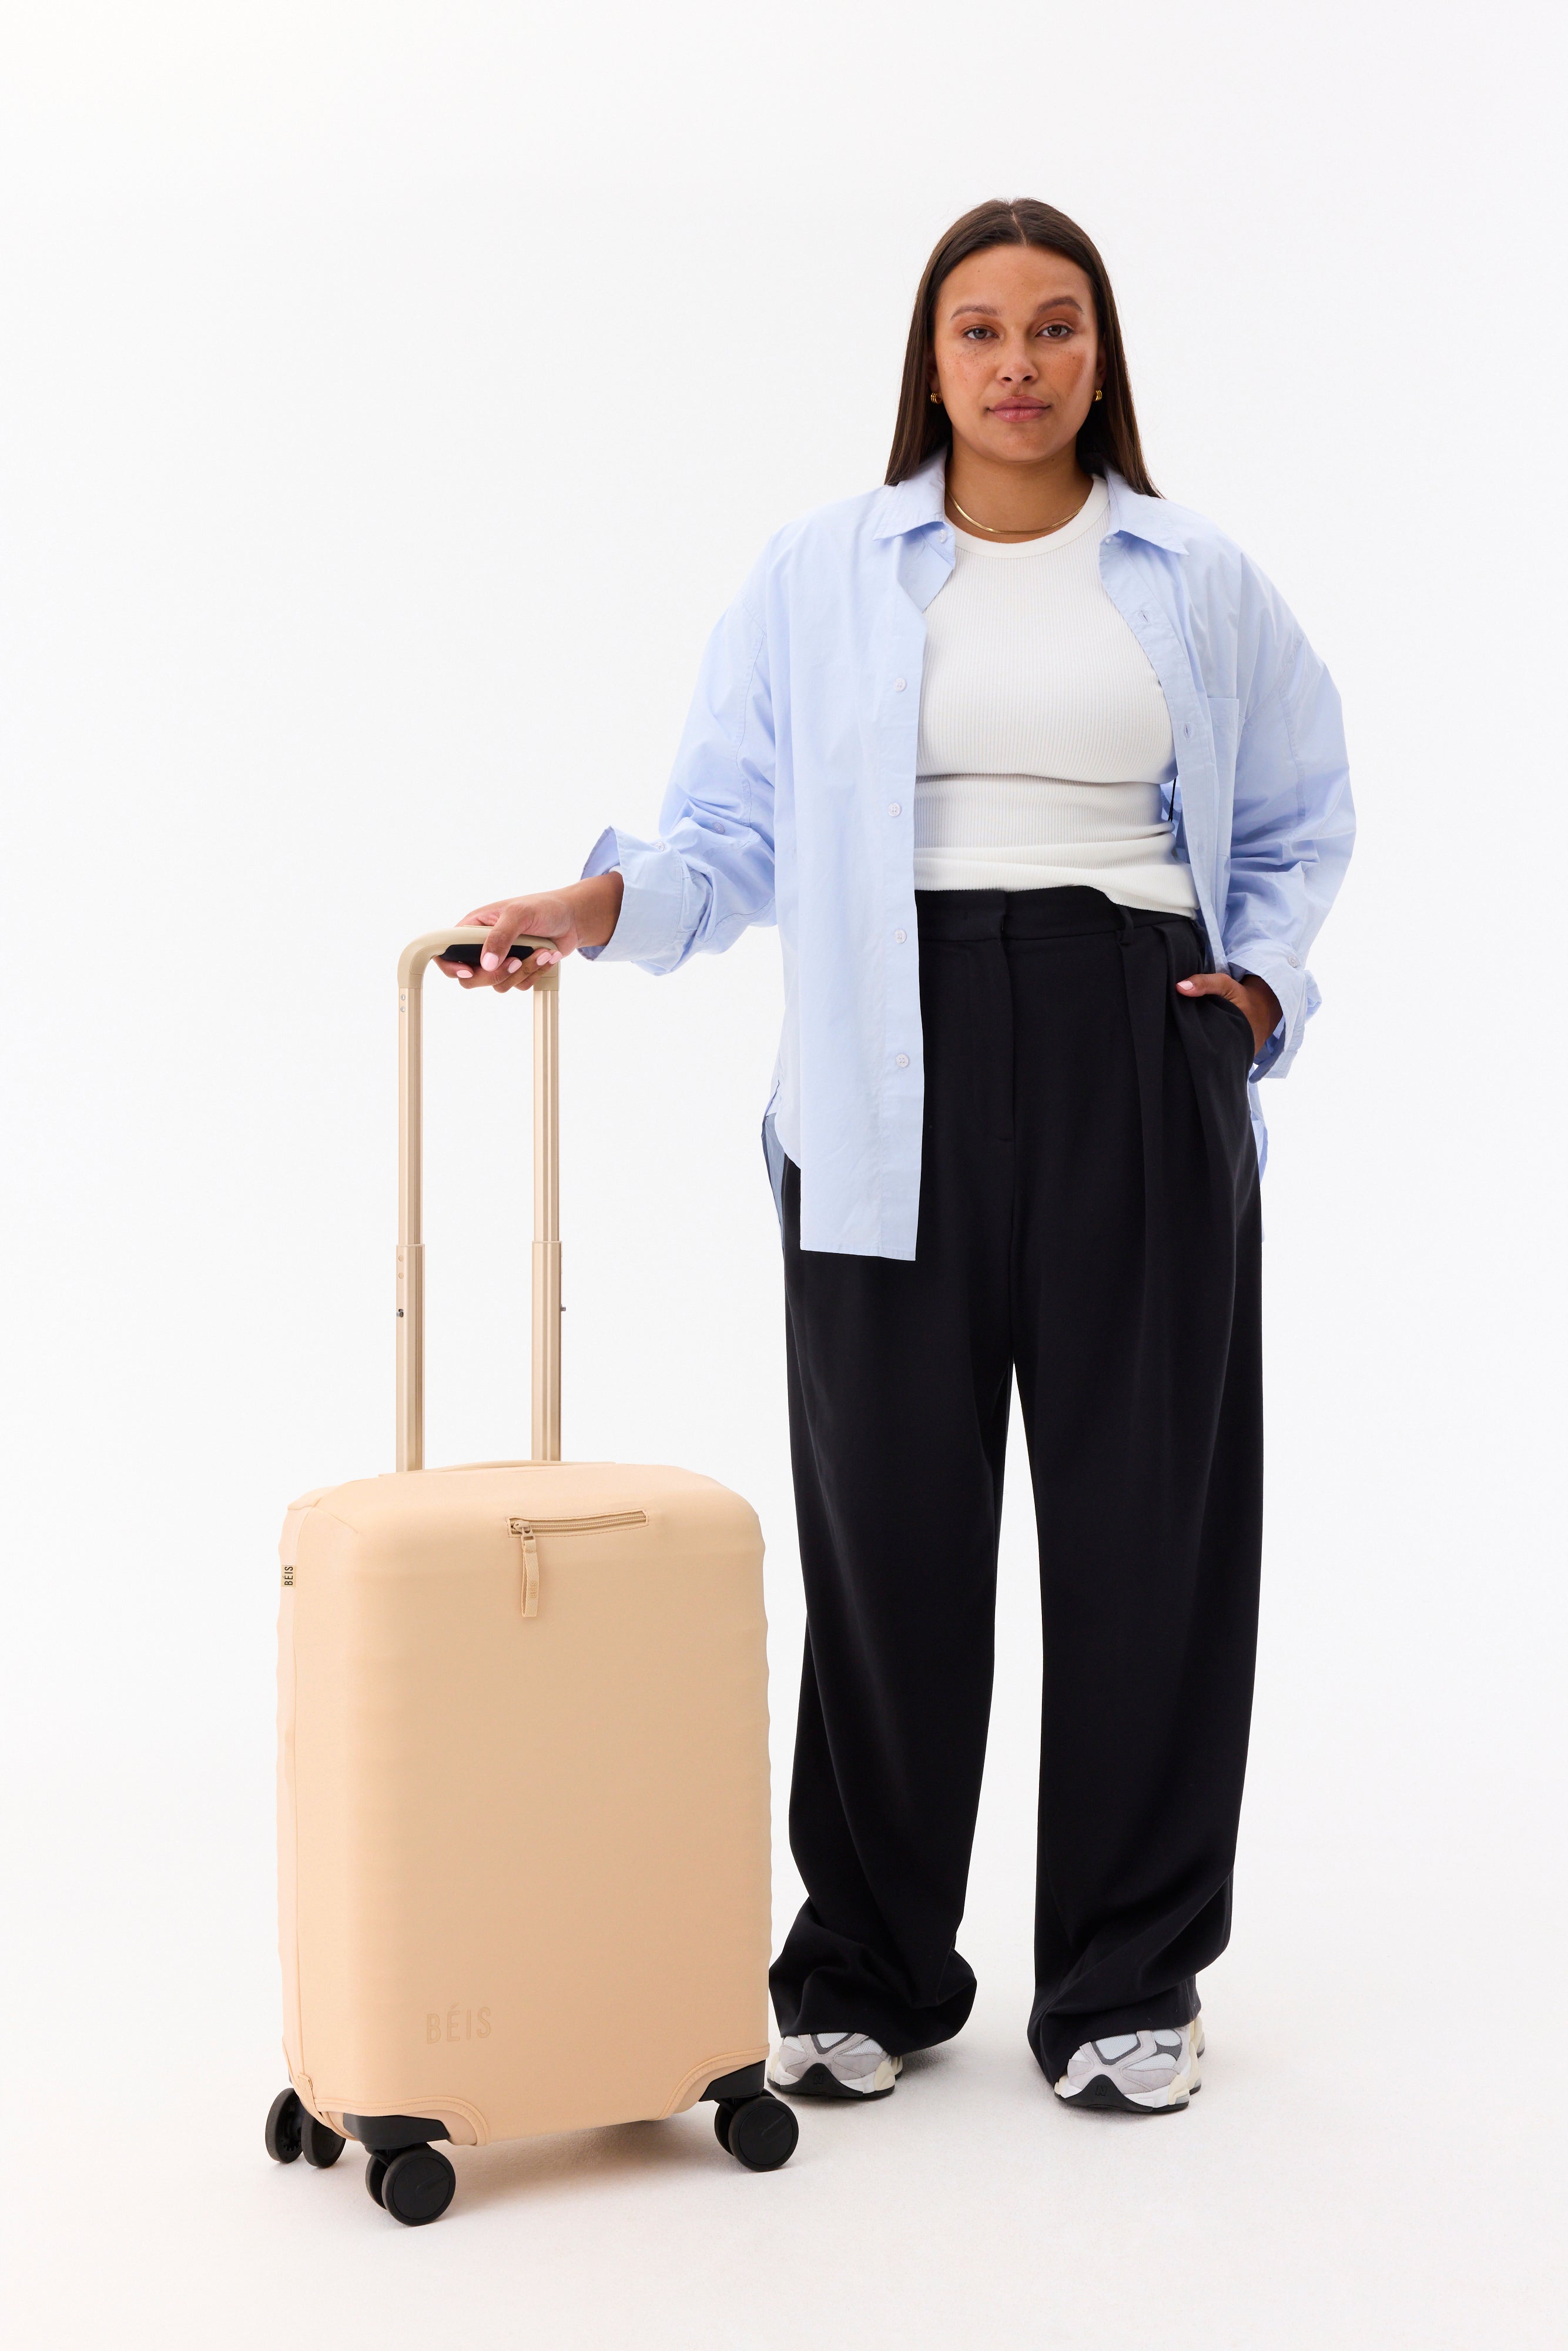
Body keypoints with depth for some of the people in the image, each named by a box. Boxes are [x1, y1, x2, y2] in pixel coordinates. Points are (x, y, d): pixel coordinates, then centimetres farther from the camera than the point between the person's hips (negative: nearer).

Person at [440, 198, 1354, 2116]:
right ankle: (868, 1969, 20)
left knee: (1144, 1512, 3)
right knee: (890, 1513, 2)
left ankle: (1128, 1976, 19)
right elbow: (730, 825, 2)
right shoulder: (816, 576, 8)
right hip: (897, 1078, -1)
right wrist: (605, 902, -17)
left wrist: (1265, 982, 1)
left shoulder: (1204, 586, 11)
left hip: (1137, 1066, 1)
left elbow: (1303, 824, 18)